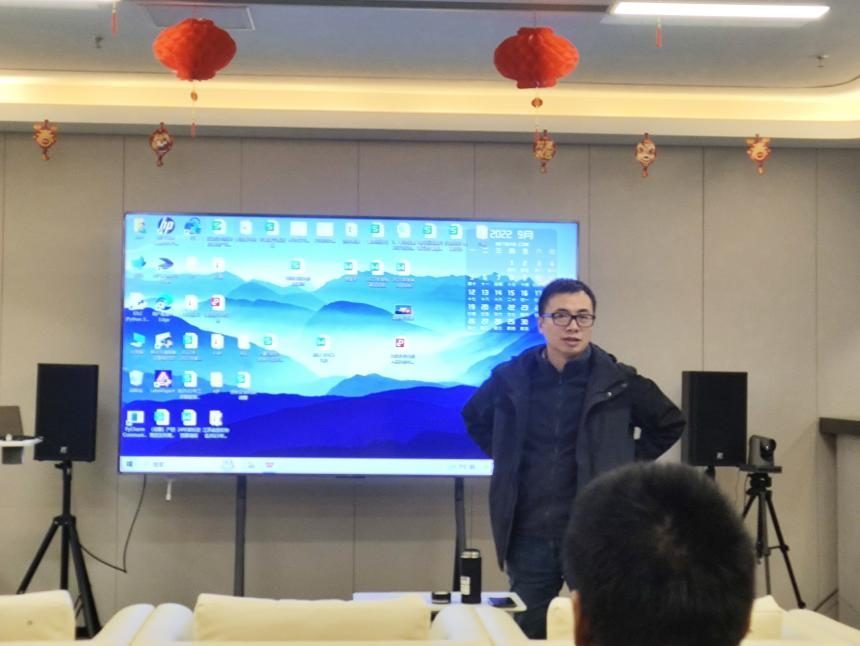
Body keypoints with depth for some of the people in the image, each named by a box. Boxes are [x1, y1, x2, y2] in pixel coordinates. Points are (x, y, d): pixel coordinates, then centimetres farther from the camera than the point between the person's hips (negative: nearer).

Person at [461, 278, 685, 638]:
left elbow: (670, 424, 10)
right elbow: (474, 418, 20)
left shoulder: (618, 382, -4)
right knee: (526, 635, 11)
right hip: (528, 536, 2)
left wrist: (627, 464, 3)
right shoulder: (511, 378, 0)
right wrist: (506, 458, 9)